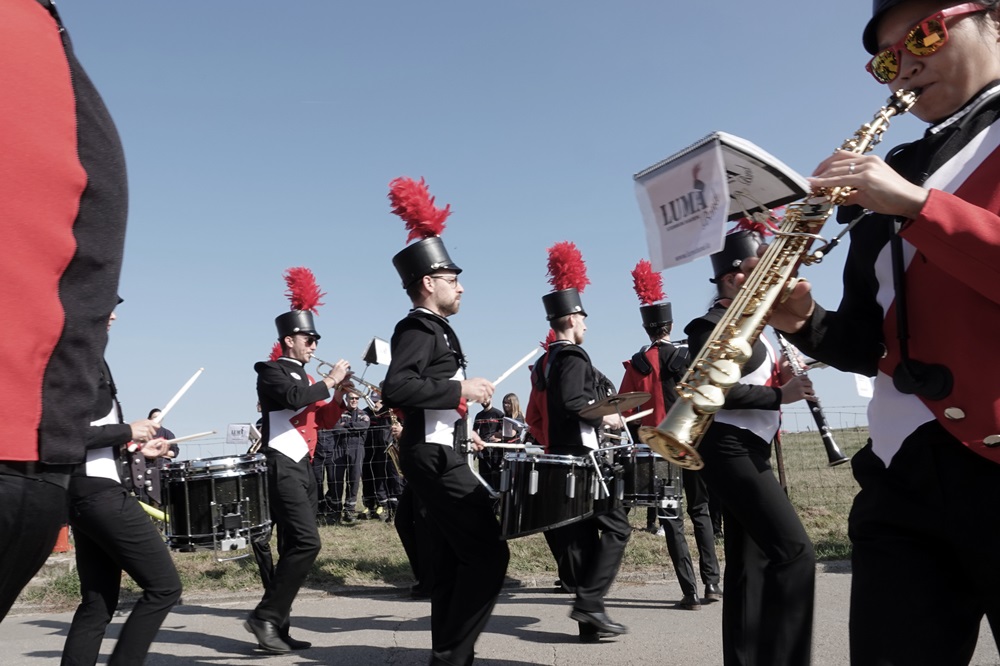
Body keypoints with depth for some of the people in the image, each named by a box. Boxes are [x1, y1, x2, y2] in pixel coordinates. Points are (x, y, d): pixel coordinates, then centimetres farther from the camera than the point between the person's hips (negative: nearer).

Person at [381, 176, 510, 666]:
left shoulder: (430, 329, 18)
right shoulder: (420, 328, -12)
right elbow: (395, 389, -28)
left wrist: (457, 426, 21)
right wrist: (460, 390, -23)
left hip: (437, 454, 11)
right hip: (435, 457, -11)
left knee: (455, 559, 13)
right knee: (488, 553, -10)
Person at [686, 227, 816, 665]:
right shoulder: (710, 327, -11)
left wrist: (782, 376, 4)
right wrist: (780, 394, -18)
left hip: (750, 452, 10)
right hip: (731, 451, -10)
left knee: (752, 560, 10)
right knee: (795, 552, -14)